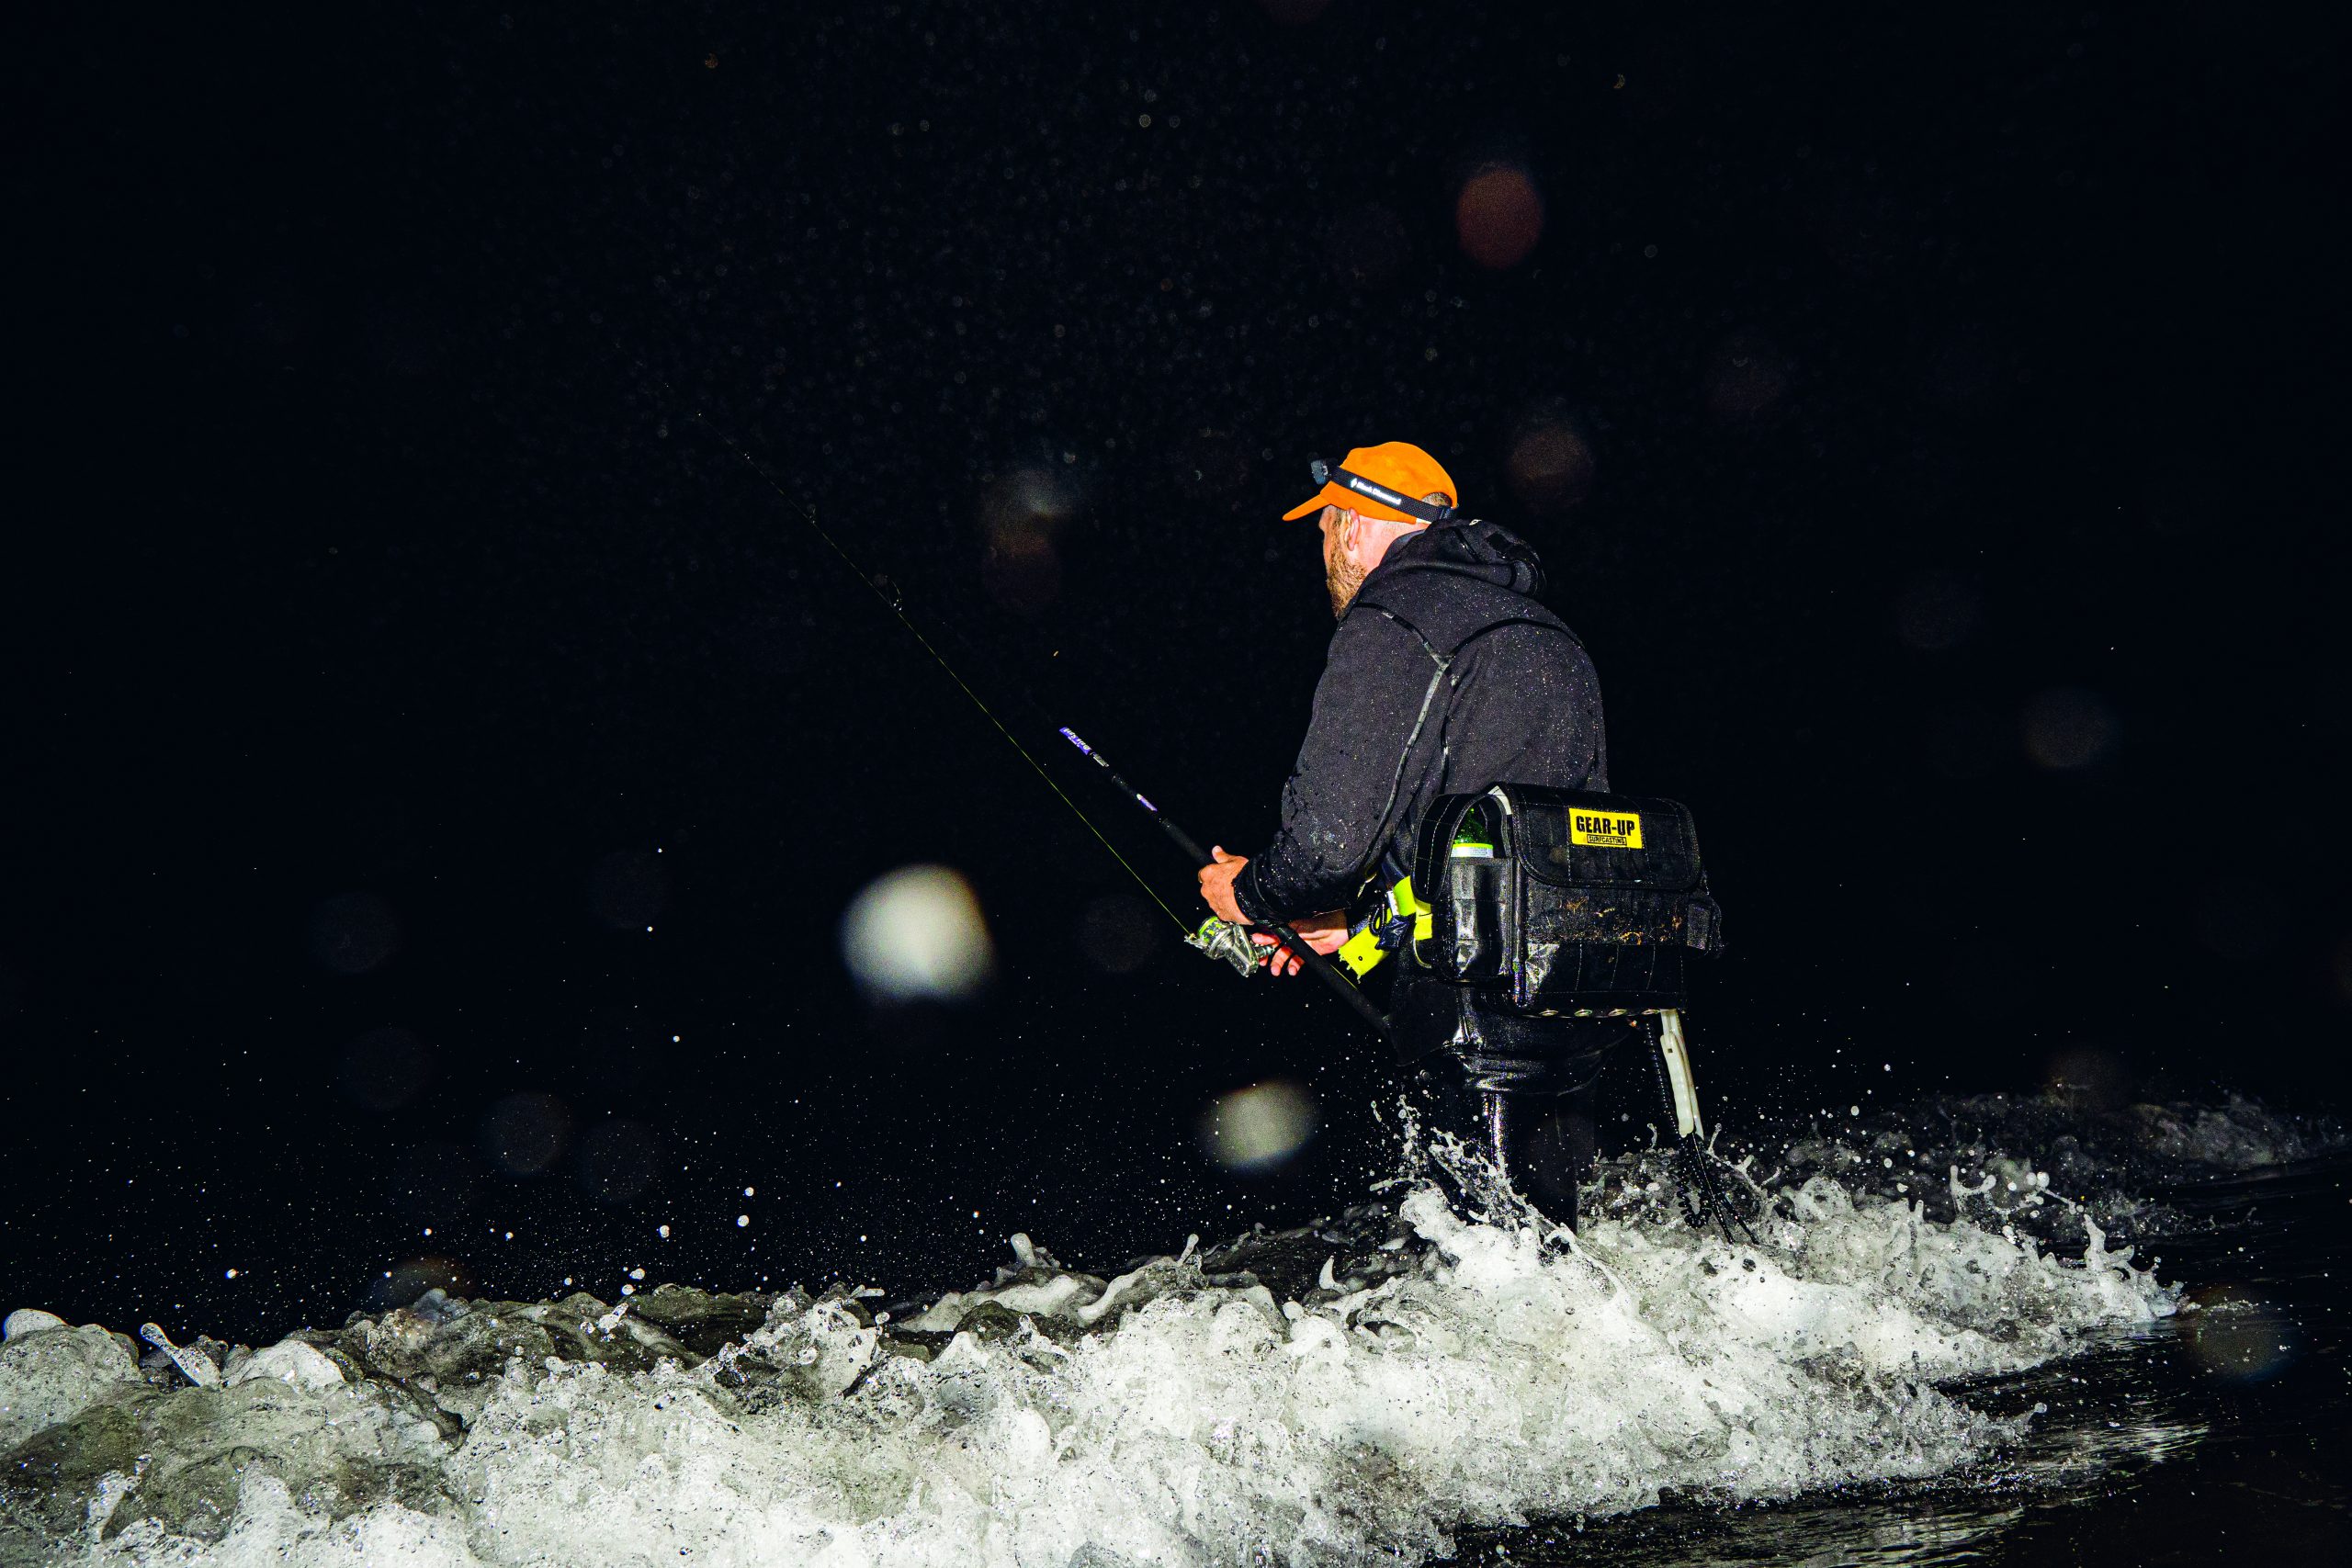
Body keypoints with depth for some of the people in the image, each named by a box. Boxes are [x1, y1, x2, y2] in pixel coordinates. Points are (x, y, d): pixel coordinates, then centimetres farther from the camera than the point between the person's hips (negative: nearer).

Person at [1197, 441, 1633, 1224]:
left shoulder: (1386, 629, -8)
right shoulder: (1548, 633, 22)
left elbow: (1329, 837, -16)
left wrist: (1251, 893, 7)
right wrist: (1359, 919, 25)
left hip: (1475, 1003, -9)